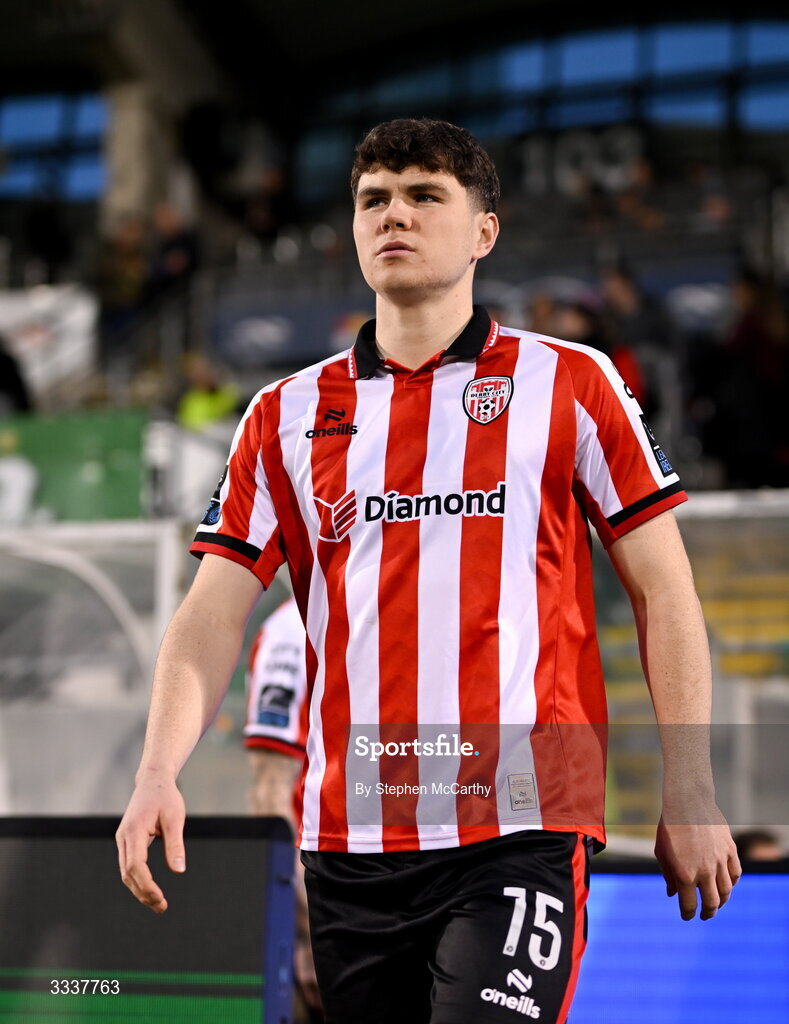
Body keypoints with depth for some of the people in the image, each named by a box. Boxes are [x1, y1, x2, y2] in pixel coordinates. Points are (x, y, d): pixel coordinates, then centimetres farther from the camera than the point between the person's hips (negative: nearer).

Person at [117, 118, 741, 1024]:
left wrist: (689, 799, -2)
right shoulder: (288, 415, 12)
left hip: (520, 825, -3)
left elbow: (663, 594, 5)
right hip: (348, 843, 3)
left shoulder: (571, 386, 5)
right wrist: (158, 775, -11)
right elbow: (213, 615, 5)